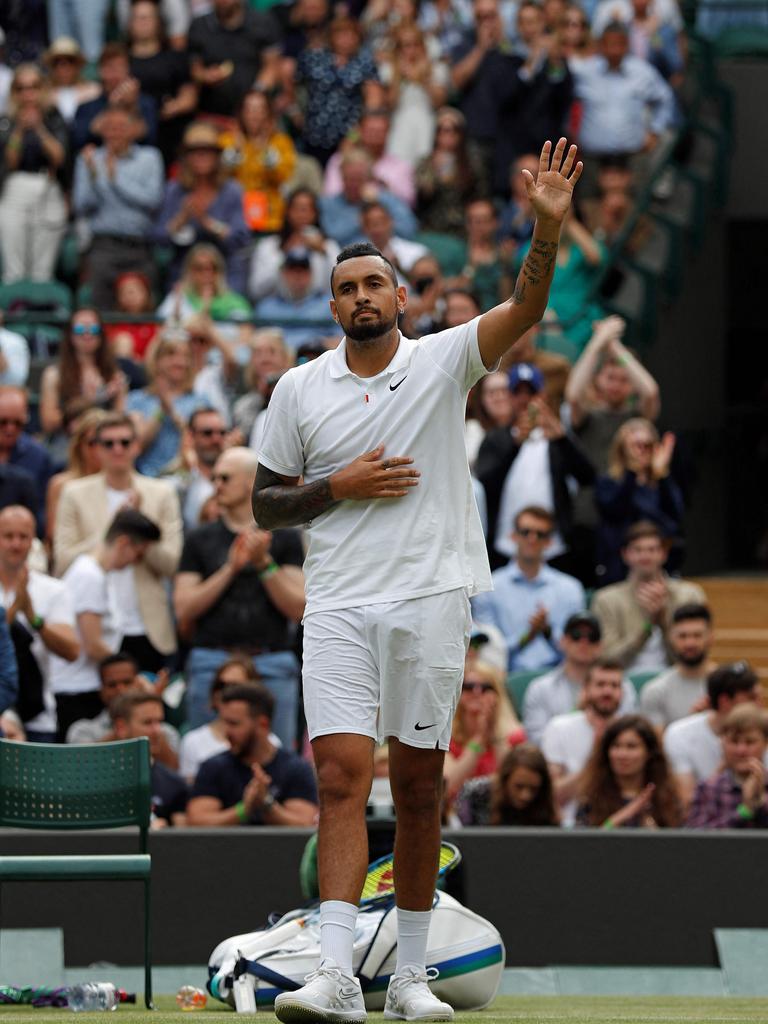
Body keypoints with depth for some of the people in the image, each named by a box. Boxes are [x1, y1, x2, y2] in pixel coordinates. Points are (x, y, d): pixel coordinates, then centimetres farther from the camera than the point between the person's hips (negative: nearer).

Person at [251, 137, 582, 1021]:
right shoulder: (298, 390, 8)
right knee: (340, 778, -13)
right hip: (337, 606, 0)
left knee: (418, 790, 5)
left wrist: (547, 227, -29)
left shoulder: (444, 362, 3)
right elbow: (264, 506, 12)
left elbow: (524, 309, -13)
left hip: (430, 600, 0)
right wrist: (339, 488, -6)